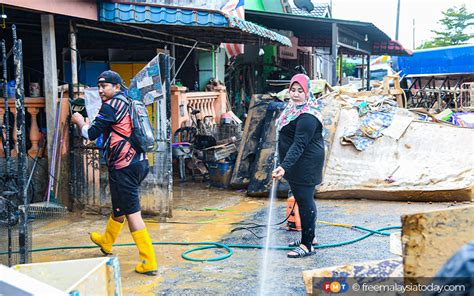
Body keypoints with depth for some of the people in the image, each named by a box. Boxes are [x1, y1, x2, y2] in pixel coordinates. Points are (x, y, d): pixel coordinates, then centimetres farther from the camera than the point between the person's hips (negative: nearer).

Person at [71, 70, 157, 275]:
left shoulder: (110, 105, -10)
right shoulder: (128, 103, 16)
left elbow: (91, 134, -8)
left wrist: (79, 121, 10)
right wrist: (91, 125, 22)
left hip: (123, 167, -9)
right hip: (138, 162, 9)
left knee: (132, 213, -7)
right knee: (119, 206, 26)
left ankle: (148, 262, -6)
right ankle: (106, 242, 48)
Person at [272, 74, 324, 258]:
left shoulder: (307, 117, -23)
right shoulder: (294, 108, 9)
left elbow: (299, 145, -31)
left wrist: (285, 167, -39)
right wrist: (285, 166, 24)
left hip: (305, 164, -10)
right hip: (297, 164, 10)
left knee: (305, 201, -4)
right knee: (302, 199, 18)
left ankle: (307, 245, 5)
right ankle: (309, 237, 32)